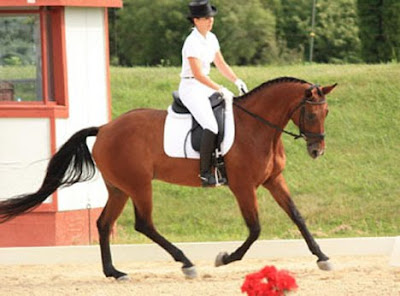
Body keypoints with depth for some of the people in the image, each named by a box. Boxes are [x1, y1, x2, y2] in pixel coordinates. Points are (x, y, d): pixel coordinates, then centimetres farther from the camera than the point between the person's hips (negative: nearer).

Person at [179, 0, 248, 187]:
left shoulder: (211, 38, 9)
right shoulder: (192, 42, -17)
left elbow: (221, 64, 17)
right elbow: (197, 74, -23)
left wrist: (237, 81, 3)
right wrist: (221, 90, -27)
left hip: (206, 87, 9)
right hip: (191, 88, -9)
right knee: (211, 126, -27)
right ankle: (205, 172, -23)